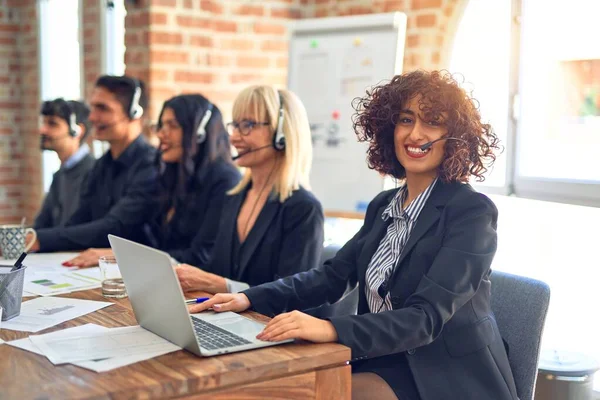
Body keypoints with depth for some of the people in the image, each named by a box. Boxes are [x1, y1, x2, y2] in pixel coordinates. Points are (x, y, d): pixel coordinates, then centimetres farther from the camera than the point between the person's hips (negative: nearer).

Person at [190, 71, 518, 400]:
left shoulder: (473, 212, -13)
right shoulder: (383, 206, 10)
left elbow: (427, 317, -24)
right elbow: (333, 275, 6)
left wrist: (332, 329, -38)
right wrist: (250, 298, -9)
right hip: (386, 362, 6)